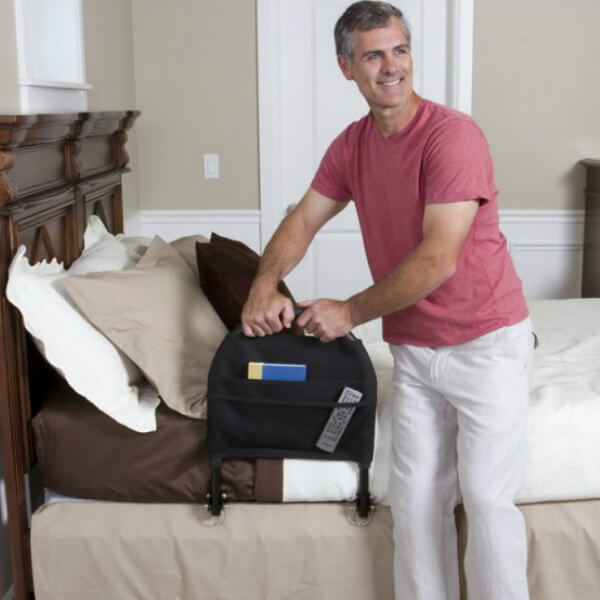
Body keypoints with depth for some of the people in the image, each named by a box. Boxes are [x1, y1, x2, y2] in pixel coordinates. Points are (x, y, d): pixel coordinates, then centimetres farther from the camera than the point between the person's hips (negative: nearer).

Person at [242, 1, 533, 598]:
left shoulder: (452, 135, -19)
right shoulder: (351, 145, 4)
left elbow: (437, 260, -24)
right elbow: (302, 220, 10)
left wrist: (351, 312, -15)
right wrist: (265, 284, -9)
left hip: (486, 343, -5)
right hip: (413, 351, 6)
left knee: (486, 498, -4)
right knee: (414, 501, 8)